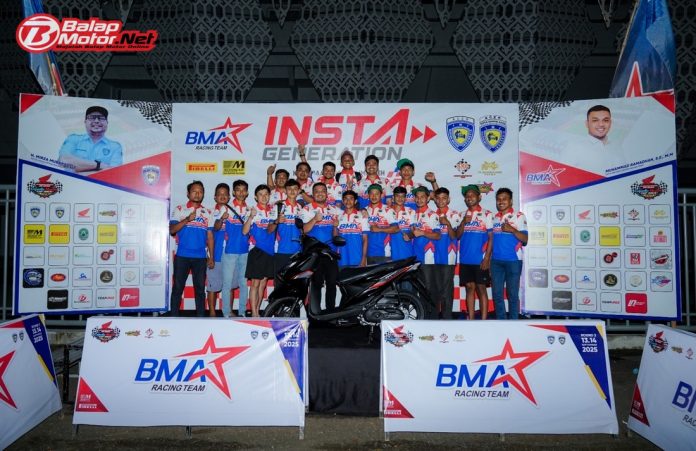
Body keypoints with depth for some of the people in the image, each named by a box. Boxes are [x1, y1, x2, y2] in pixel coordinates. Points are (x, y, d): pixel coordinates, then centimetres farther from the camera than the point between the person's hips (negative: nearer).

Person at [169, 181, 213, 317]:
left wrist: (211, 257, 4)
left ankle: (201, 316, 13)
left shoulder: (207, 213, 10)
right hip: (182, 256, -2)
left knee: (200, 288, 6)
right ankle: (174, 316, 9)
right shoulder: (179, 209, 4)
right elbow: (172, 230, -6)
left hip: (201, 257, 2)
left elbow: (210, 236, 9)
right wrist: (187, 220, -20)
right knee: (178, 287, 3)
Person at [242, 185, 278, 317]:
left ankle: (257, 311, 21)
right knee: (255, 283, -3)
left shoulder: (273, 210, 9)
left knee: (263, 283, 11)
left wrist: (276, 223, -11)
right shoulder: (253, 210, -6)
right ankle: (254, 314, 1)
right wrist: (251, 217, -26)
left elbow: (270, 230, 8)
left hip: (269, 250, 5)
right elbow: (244, 231, -13)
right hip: (257, 250, -5)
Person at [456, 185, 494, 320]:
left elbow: (491, 237, -4)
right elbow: (457, 236, 7)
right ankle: (470, 319, 13)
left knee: (481, 288, -1)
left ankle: (483, 320, 3)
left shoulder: (486, 214, -1)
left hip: (480, 260, -4)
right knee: (469, 287, 7)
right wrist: (464, 222, -10)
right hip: (465, 259, 4)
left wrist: (487, 258, -11)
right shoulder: (462, 215, 12)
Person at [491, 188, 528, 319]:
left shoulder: (519, 216, -2)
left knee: (512, 294, 2)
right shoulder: (494, 218, 12)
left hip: (513, 260, -4)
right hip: (496, 261, 4)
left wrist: (512, 230, -21)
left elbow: (525, 240, -6)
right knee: (497, 294, 7)